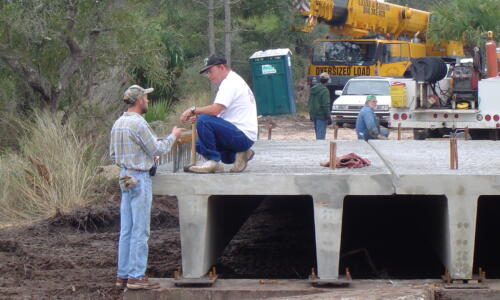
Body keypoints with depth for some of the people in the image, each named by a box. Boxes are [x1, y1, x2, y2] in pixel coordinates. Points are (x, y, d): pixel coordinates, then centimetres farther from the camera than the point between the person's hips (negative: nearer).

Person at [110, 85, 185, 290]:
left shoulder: (118, 124, 11)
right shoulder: (138, 124, -17)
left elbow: (113, 155, 17)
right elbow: (156, 150, -12)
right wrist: (173, 136, 2)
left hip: (125, 177, 9)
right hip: (140, 178, -9)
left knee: (126, 230, 11)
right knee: (140, 230, -5)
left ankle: (123, 275, 13)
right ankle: (136, 276, -3)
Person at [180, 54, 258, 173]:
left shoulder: (230, 83, -13)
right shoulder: (235, 81, 21)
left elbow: (216, 110, -25)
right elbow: (219, 113, 18)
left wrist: (193, 110, -12)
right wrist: (197, 117, 5)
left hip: (242, 136, -11)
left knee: (204, 120, -24)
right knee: (200, 144, 17)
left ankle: (212, 161, -16)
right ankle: (237, 154, 9)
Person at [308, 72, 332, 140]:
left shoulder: (313, 89, 10)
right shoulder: (324, 91, -16)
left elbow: (310, 103, 18)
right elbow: (326, 105, -18)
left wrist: (311, 115, 25)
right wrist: (328, 117, -14)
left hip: (314, 114, 8)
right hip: (321, 116, -8)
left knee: (317, 133, 17)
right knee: (321, 134, -7)